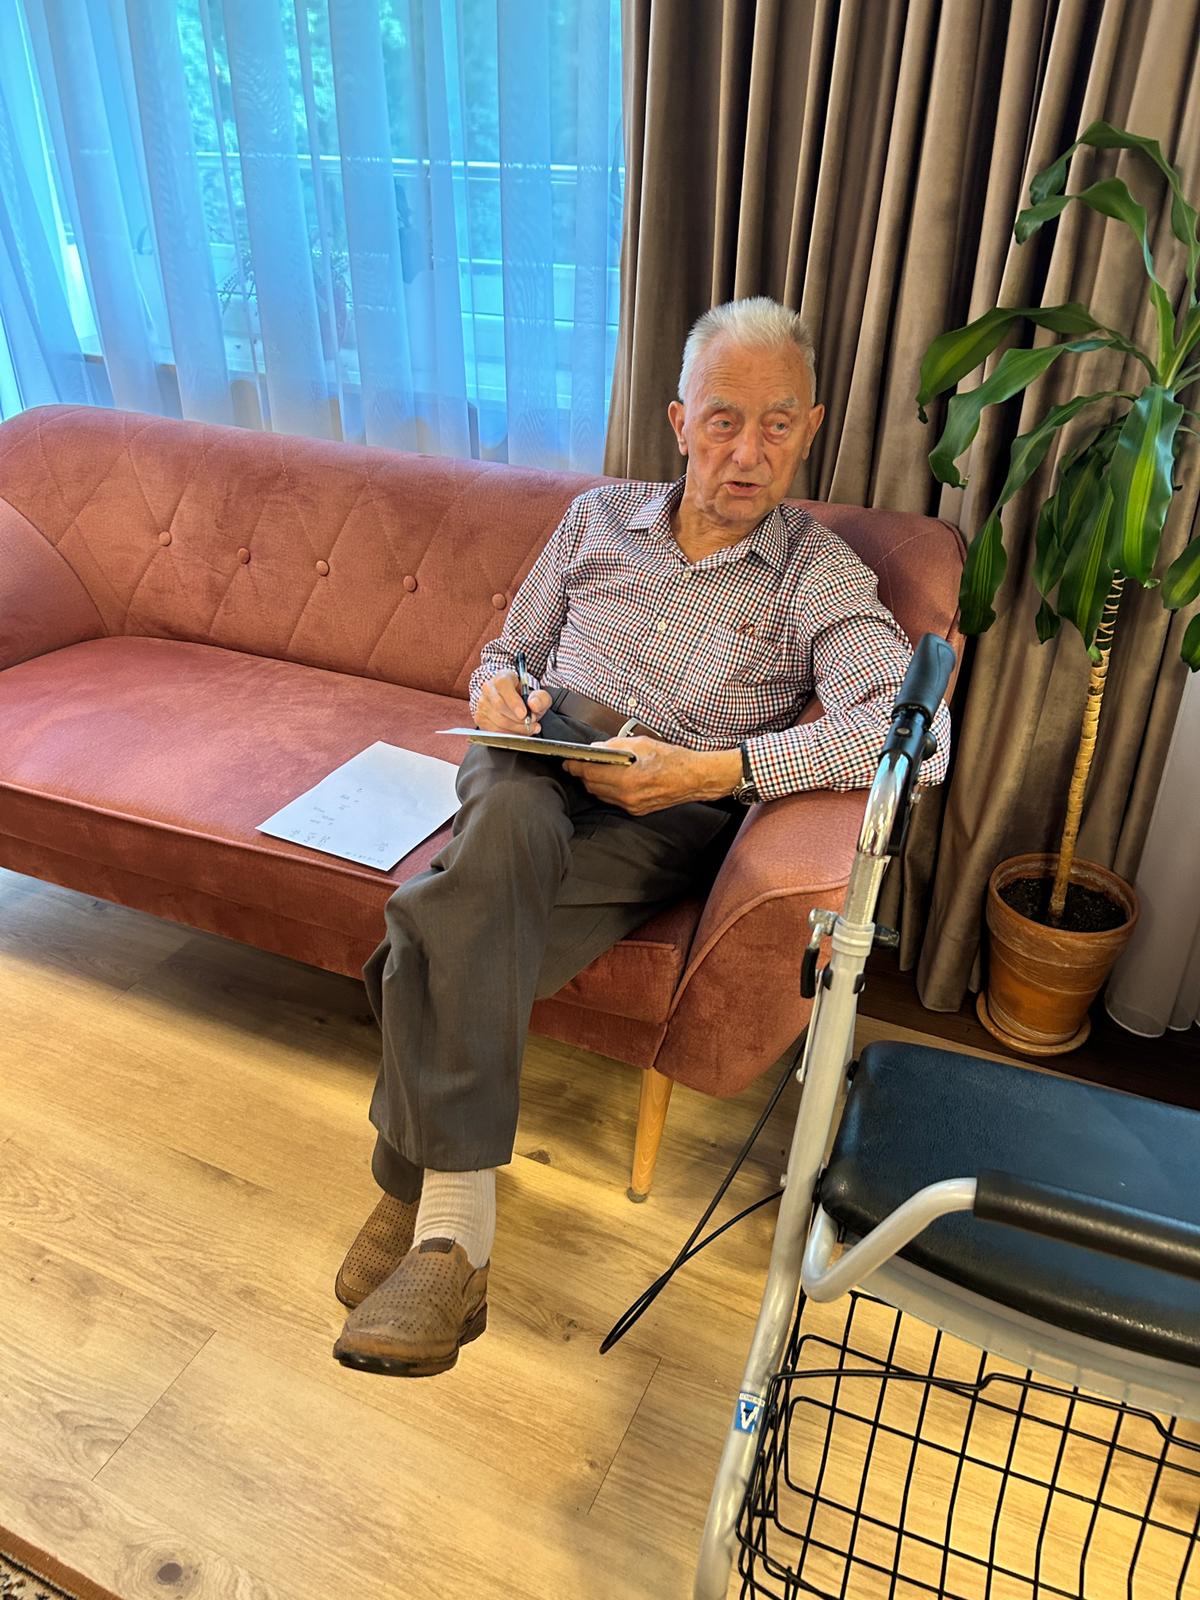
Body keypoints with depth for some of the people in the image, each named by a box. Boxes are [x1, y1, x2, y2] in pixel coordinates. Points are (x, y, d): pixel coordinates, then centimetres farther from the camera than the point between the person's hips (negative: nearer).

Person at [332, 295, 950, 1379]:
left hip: (671, 816, -2)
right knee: (511, 818, -37)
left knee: (447, 936, -31)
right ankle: (455, 1228, -32)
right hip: (538, 768, 3)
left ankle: (424, 1198, -13)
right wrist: (502, 687, -5)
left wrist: (706, 769, -23)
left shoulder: (822, 576, 4)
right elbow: (507, 656, 23)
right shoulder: (599, 518, 17)